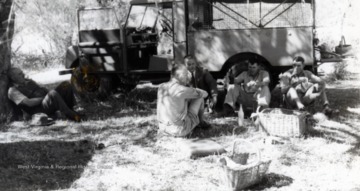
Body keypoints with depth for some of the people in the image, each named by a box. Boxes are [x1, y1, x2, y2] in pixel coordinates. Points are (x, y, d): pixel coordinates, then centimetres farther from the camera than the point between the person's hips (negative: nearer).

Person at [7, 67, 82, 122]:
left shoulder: (28, 82, 22)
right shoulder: (12, 91, -3)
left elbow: (43, 90, 23)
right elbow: (28, 103, -17)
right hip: (37, 110, -8)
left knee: (66, 85, -12)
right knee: (53, 94, -38)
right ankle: (71, 116, -34)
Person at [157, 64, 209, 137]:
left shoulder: (161, 87, 0)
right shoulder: (182, 90, -21)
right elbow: (204, 94, -4)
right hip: (180, 130, -6)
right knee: (199, 97, 9)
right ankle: (199, 121, 35)